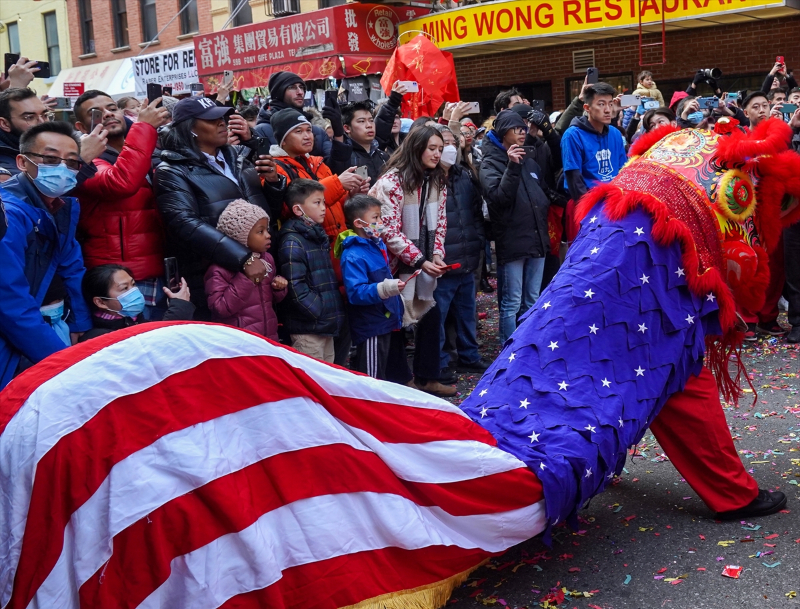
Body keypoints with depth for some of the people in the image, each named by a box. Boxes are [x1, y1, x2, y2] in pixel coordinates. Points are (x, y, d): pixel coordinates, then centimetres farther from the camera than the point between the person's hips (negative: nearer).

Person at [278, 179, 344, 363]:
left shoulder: (320, 237, 15)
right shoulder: (292, 243, -15)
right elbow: (296, 288, -21)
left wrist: (333, 312, 13)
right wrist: (319, 313, -17)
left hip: (327, 325, 9)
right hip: (308, 328, -9)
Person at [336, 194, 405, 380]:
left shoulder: (378, 245, 10)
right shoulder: (353, 256, -21)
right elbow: (355, 292, -30)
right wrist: (383, 289, -40)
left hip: (388, 322, 9)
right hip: (370, 328, -9)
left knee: (387, 374, 20)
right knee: (372, 379, -1)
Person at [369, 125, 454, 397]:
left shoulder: (437, 182, 5)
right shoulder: (392, 181, -17)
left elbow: (439, 224, 10)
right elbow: (390, 231, -20)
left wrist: (437, 255, -5)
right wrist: (419, 260, -21)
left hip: (426, 263, 7)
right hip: (399, 263, -7)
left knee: (431, 315, 10)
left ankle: (427, 378, 24)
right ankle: (397, 381, 15)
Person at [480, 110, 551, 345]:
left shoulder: (530, 162, 16)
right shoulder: (491, 163, -2)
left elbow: (543, 196, 26)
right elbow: (498, 198, -17)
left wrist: (545, 225, 16)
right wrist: (512, 166, -23)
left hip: (536, 239, 6)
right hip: (511, 242, -6)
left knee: (532, 302, 12)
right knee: (511, 304, -3)